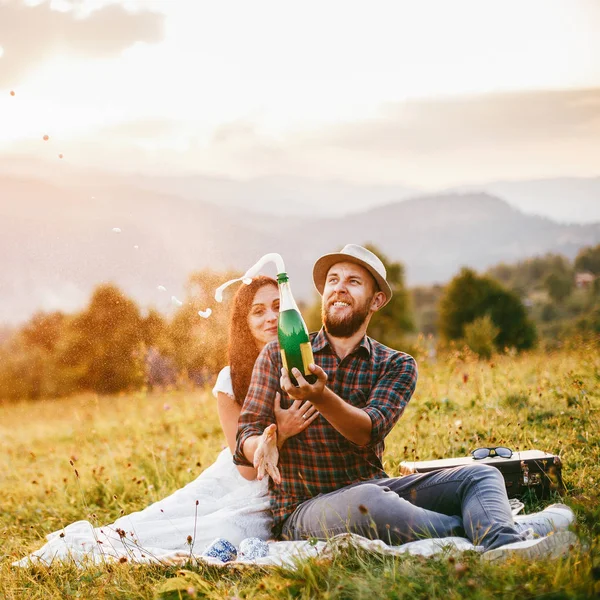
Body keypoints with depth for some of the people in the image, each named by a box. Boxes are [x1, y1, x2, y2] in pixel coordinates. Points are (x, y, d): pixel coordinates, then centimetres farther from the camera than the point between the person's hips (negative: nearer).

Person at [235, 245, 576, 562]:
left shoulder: (397, 365, 7)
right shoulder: (280, 355, 6)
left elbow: (369, 431, -11)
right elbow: (246, 437, 1)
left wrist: (320, 396, -31)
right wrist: (265, 444, -24)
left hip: (375, 488, 3)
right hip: (305, 506, -3)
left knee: (479, 477, -16)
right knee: (365, 500, -37)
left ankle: (501, 547, -50)